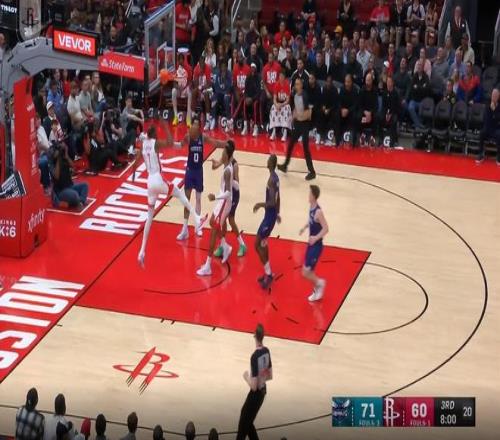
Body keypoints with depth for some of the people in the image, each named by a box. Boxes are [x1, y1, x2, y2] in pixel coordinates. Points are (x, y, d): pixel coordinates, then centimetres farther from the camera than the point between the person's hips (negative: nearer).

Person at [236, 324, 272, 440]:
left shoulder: (255, 357, -27)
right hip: (263, 392, 8)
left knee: (243, 426, 2)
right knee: (248, 423, 22)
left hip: (255, 394, -8)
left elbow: (254, 386, -24)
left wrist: (246, 377, -8)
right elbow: (270, 376, 9)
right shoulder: (267, 351, -3)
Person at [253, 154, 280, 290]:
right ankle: (268, 273, 26)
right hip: (272, 214, 10)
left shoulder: (271, 180, -24)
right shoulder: (275, 177, 7)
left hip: (270, 215, -10)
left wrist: (260, 204, -15)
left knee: (258, 245, -4)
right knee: (262, 243, 19)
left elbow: (272, 203, -29)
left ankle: (268, 275, 0)